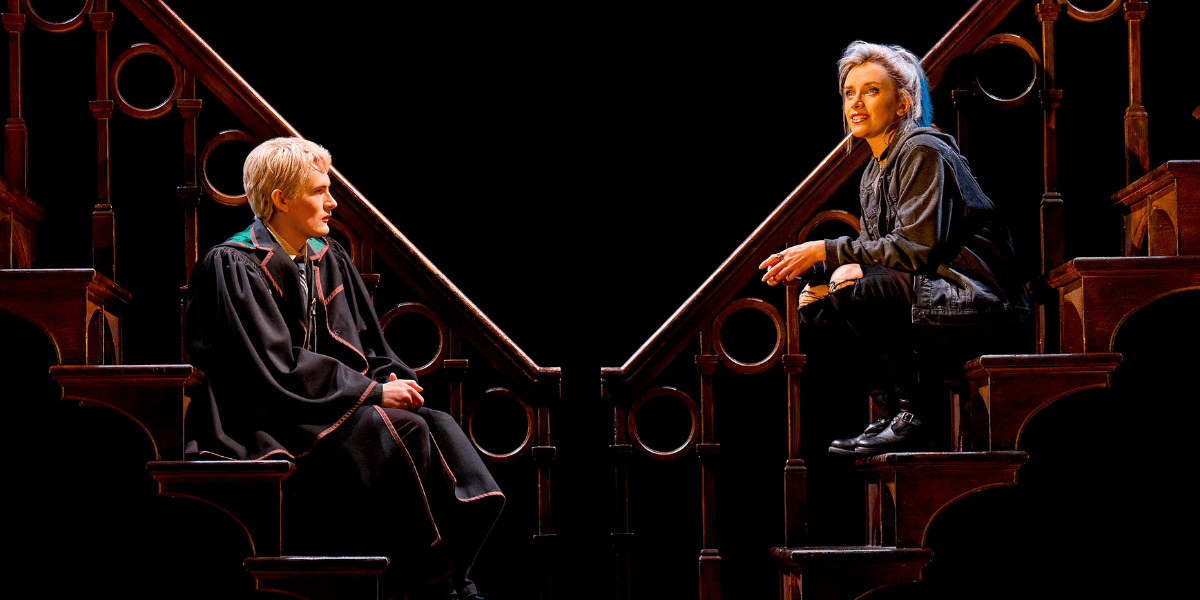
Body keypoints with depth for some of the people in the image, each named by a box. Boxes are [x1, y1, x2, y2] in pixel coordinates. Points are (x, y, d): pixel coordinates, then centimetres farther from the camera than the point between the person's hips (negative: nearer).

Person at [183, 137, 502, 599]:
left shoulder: (328, 258, 14)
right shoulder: (234, 266, -10)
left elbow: (363, 344, 18)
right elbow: (278, 369, -17)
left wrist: (392, 379, -6)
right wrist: (374, 391, -18)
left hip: (334, 408, 8)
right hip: (265, 427, -7)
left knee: (439, 427, -18)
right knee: (405, 433, -27)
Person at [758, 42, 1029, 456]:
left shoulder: (924, 153, -12)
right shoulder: (873, 175, 15)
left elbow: (916, 248, -22)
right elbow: (874, 255, 15)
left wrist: (826, 252, -19)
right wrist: (809, 268, -3)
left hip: (978, 305, -9)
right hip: (926, 298, 9)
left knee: (854, 288, -29)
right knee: (812, 312, -1)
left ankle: (911, 416, -17)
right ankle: (893, 407, 0)